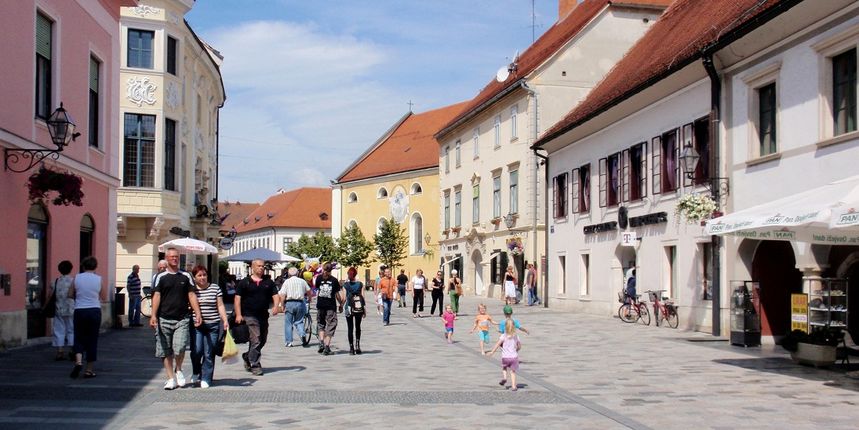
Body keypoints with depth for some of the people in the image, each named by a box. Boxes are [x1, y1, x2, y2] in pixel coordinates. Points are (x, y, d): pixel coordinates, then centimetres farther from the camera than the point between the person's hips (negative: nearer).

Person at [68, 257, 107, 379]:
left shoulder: (77, 278, -2)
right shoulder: (99, 279, -2)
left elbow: (70, 294, 3)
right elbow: (104, 298, 4)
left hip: (79, 311, 0)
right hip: (95, 311, 0)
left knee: (79, 338, 10)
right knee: (92, 340, 6)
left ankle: (78, 361, -16)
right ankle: (89, 370, 8)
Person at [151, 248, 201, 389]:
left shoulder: (186, 276, 11)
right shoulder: (161, 277, 6)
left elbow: (192, 295, 7)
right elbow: (156, 296, -2)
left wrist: (198, 314, -4)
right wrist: (153, 315, -14)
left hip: (182, 319, 0)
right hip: (164, 319, 0)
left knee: (179, 347, -15)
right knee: (166, 351, 4)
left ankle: (178, 370, 12)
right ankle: (171, 378, 14)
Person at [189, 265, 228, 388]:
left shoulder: (215, 288, 8)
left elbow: (220, 306, 8)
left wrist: (225, 320, 0)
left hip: (213, 326, 1)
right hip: (196, 325, -1)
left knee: (209, 354, 0)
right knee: (196, 351, -12)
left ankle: (206, 379, 11)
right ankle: (196, 373, 14)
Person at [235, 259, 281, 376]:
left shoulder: (269, 282, 10)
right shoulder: (244, 282, 0)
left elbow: (276, 296, 5)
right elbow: (237, 299, -2)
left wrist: (276, 306, -16)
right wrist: (238, 314, -11)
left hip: (263, 315, 5)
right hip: (250, 315, -5)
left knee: (262, 340, 14)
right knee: (255, 341, -12)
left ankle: (247, 357, 35)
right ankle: (255, 365, -4)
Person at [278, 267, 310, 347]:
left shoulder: (287, 281, 0)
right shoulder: (302, 281, 7)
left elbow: (283, 295, -7)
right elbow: (308, 291, 15)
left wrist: (282, 305, -1)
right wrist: (309, 298, 34)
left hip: (289, 303, -2)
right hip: (300, 302, 2)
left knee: (288, 323, 6)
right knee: (299, 321, 14)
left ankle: (288, 342, 6)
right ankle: (302, 335, -10)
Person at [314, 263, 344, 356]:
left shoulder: (319, 278, -2)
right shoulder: (334, 280, -5)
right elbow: (337, 294, -3)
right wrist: (340, 305, 9)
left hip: (320, 305, 2)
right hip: (331, 306, -2)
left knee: (321, 325, 19)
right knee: (330, 326, 4)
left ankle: (321, 342, 2)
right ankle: (327, 346, -2)